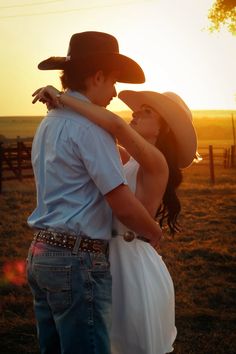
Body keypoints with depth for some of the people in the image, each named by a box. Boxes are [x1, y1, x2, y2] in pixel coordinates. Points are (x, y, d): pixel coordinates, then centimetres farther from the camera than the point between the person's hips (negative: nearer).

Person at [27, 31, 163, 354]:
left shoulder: (48, 123, 15)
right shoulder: (89, 124, -14)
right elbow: (123, 205, -16)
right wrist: (154, 233, 2)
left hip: (42, 252, 9)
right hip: (78, 260, -9)